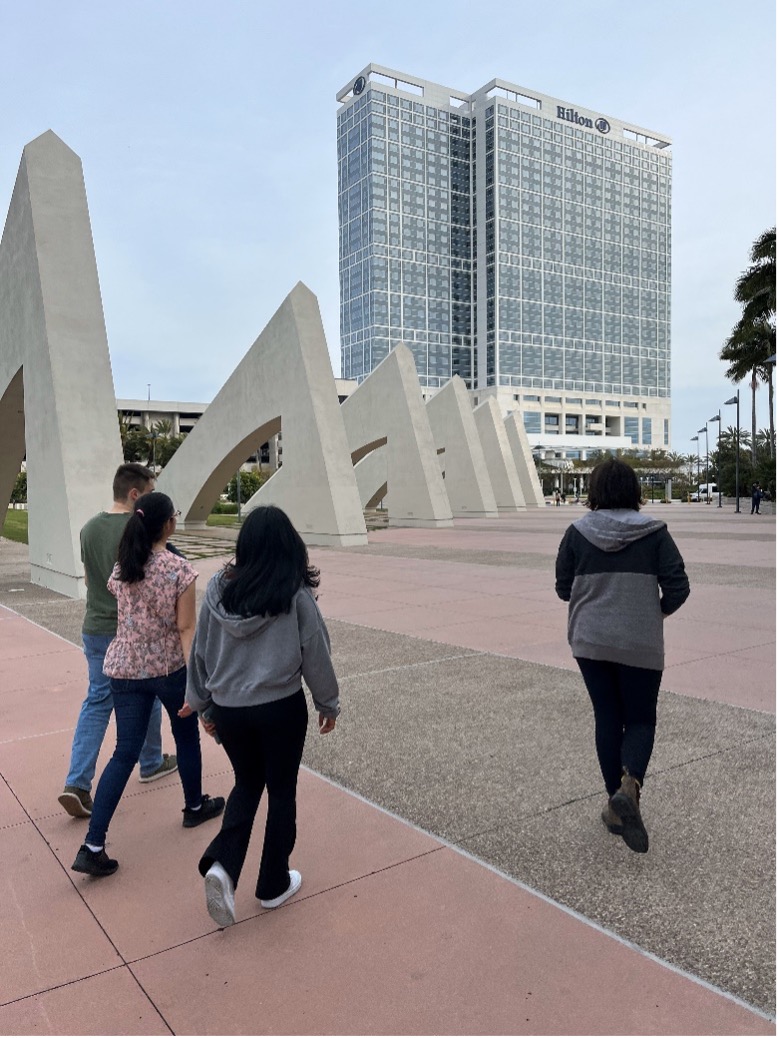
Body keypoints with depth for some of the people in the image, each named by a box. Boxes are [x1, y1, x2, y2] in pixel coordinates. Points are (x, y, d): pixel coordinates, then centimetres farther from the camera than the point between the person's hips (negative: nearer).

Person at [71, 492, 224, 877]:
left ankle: (93, 846, 1)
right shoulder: (180, 569, -16)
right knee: (187, 735, 20)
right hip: (169, 668, -4)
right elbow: (185, 629, -18)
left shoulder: (121, 568, 0)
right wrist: (197, 683, -16)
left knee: (125, 752, 7)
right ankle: (195, 806, 39)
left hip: (125, 670, 4)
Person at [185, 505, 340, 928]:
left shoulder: (218, 589, -4)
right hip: (280, 708, -3)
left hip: (227, 708, 3)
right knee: (281, 791, 16)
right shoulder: (295, 594, -14)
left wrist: (203, 704, 17)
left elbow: (201, 651, 3)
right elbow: (316, 654, -7)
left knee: (246, 783, 24)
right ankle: (274, 884, 28)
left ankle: (222, 864, 5)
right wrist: (328, 704, 8)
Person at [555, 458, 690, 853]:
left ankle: (616, 805, 20)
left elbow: (563, 588, 2)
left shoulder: (576, 533, -4)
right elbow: (677, 587, -7)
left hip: (590, 641, 1)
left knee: (607, 718, 15)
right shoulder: (654, 532, -6)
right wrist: (661, 610, 14)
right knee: (641, 719, 13)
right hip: (640, 643, -1)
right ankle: (629, 784, -13)